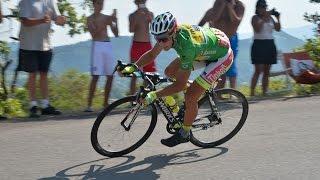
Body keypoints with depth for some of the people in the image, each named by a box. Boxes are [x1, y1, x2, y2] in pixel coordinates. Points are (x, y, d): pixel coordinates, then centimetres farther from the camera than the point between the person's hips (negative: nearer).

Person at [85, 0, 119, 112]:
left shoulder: (106, 17, 15)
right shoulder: (90, 19, 2)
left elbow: (116, 34, 11)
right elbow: (94, 33, -14)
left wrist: (114, 21, -3)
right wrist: (105, 24, -21)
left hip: (108, 45, 5)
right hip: (97, 45, -5)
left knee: (110, 76, 3)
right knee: (95, 76, -11)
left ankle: (106, 103, 14)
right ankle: (89, 104, -8)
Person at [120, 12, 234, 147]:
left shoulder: (187, 47, -40)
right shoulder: (170, 33, -19)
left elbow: (180, 84, -33)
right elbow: (151, 54, -4)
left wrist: (153, 95, -36)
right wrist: (132, 67, -17)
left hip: (221, 56, -8)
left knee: (190, 97, -14)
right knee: (170, 72, 3)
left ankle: (184, 134, 7)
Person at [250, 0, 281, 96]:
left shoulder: (270, 18, 14)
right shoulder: (255, 18, -1)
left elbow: (278, 29, 12)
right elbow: (257, 29, -18)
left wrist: (278, 18, -1)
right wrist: (264, 18, -18)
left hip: (270, 45, 6)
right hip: (259, 44, -6)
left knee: (267, 71, 4)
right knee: (258, 70, -13)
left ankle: (264, 92, 6)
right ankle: (252, 93, -12)